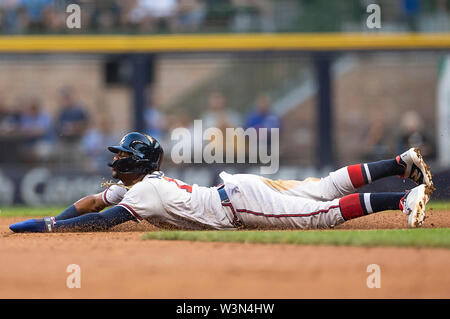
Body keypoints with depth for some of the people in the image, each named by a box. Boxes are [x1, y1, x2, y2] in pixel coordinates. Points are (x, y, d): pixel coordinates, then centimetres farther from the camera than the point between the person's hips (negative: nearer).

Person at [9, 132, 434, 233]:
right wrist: (51, 222, 4)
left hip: (242, 202, -8)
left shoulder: (146, 192, -18)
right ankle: (403, 163, 9)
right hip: (238, 189, 8)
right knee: (327, 187, 10)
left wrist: (46, 227, -24)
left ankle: (407, 197, -21)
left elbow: (102, 221, -26)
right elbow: (90, 203, 17)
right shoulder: (127, 186, 10)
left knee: (324, 213, -16)